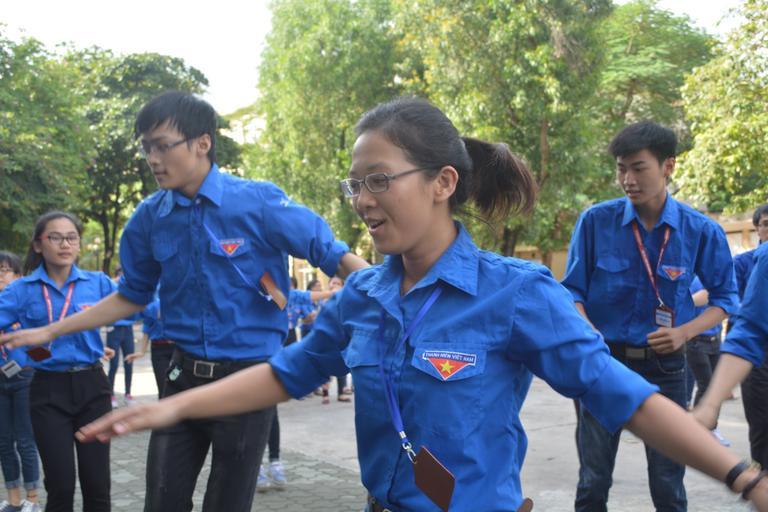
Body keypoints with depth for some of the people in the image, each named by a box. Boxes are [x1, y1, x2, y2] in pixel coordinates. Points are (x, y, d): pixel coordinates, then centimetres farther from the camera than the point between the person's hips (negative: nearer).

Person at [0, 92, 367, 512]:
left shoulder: (260, 202, -14)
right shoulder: (148, 218, -1)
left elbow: (334, 255, -10)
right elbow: (132, 297, 13)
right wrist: (50, 331, 11)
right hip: (185, 377, 4)